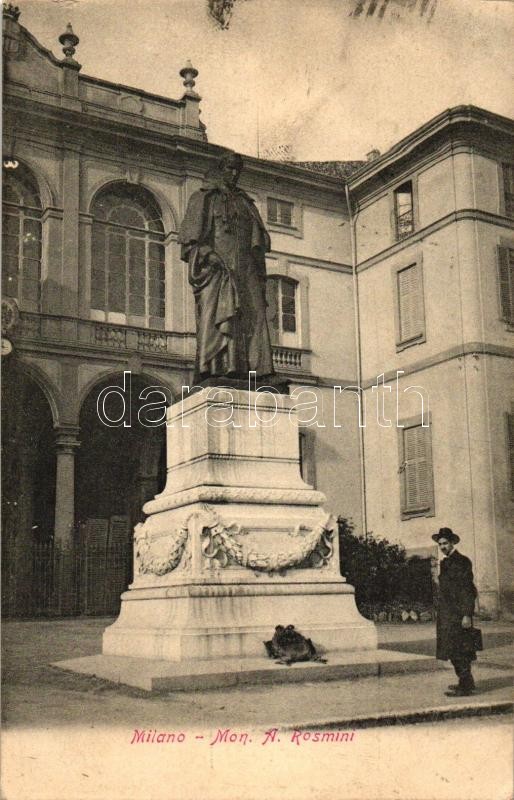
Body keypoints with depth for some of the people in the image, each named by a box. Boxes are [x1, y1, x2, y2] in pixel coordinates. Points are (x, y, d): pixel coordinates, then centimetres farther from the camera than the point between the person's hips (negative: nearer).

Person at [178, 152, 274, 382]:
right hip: (215, 267, -4)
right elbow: (192, 233, 3)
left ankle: (256, 369, -16)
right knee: (215, 311, -17)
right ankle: (213, 368, -26)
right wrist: (208, 254, -14)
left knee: (252, 314, -10)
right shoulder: (203, 198, 16)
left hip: (245, 267, 4)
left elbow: (259, 237, 22)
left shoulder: (245, 202, 28)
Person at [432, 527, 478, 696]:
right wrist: (441, 614, 16)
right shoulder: (445, 563, 16)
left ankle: (465, 686, -2)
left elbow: (467, 590, -14)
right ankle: (466, 682, 21)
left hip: (458, 614, -8)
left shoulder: (461, 561, -10)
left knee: (458, 651, -7)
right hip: (447, 615, 8)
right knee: (454, 651, 12)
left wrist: (467, 615, -19)